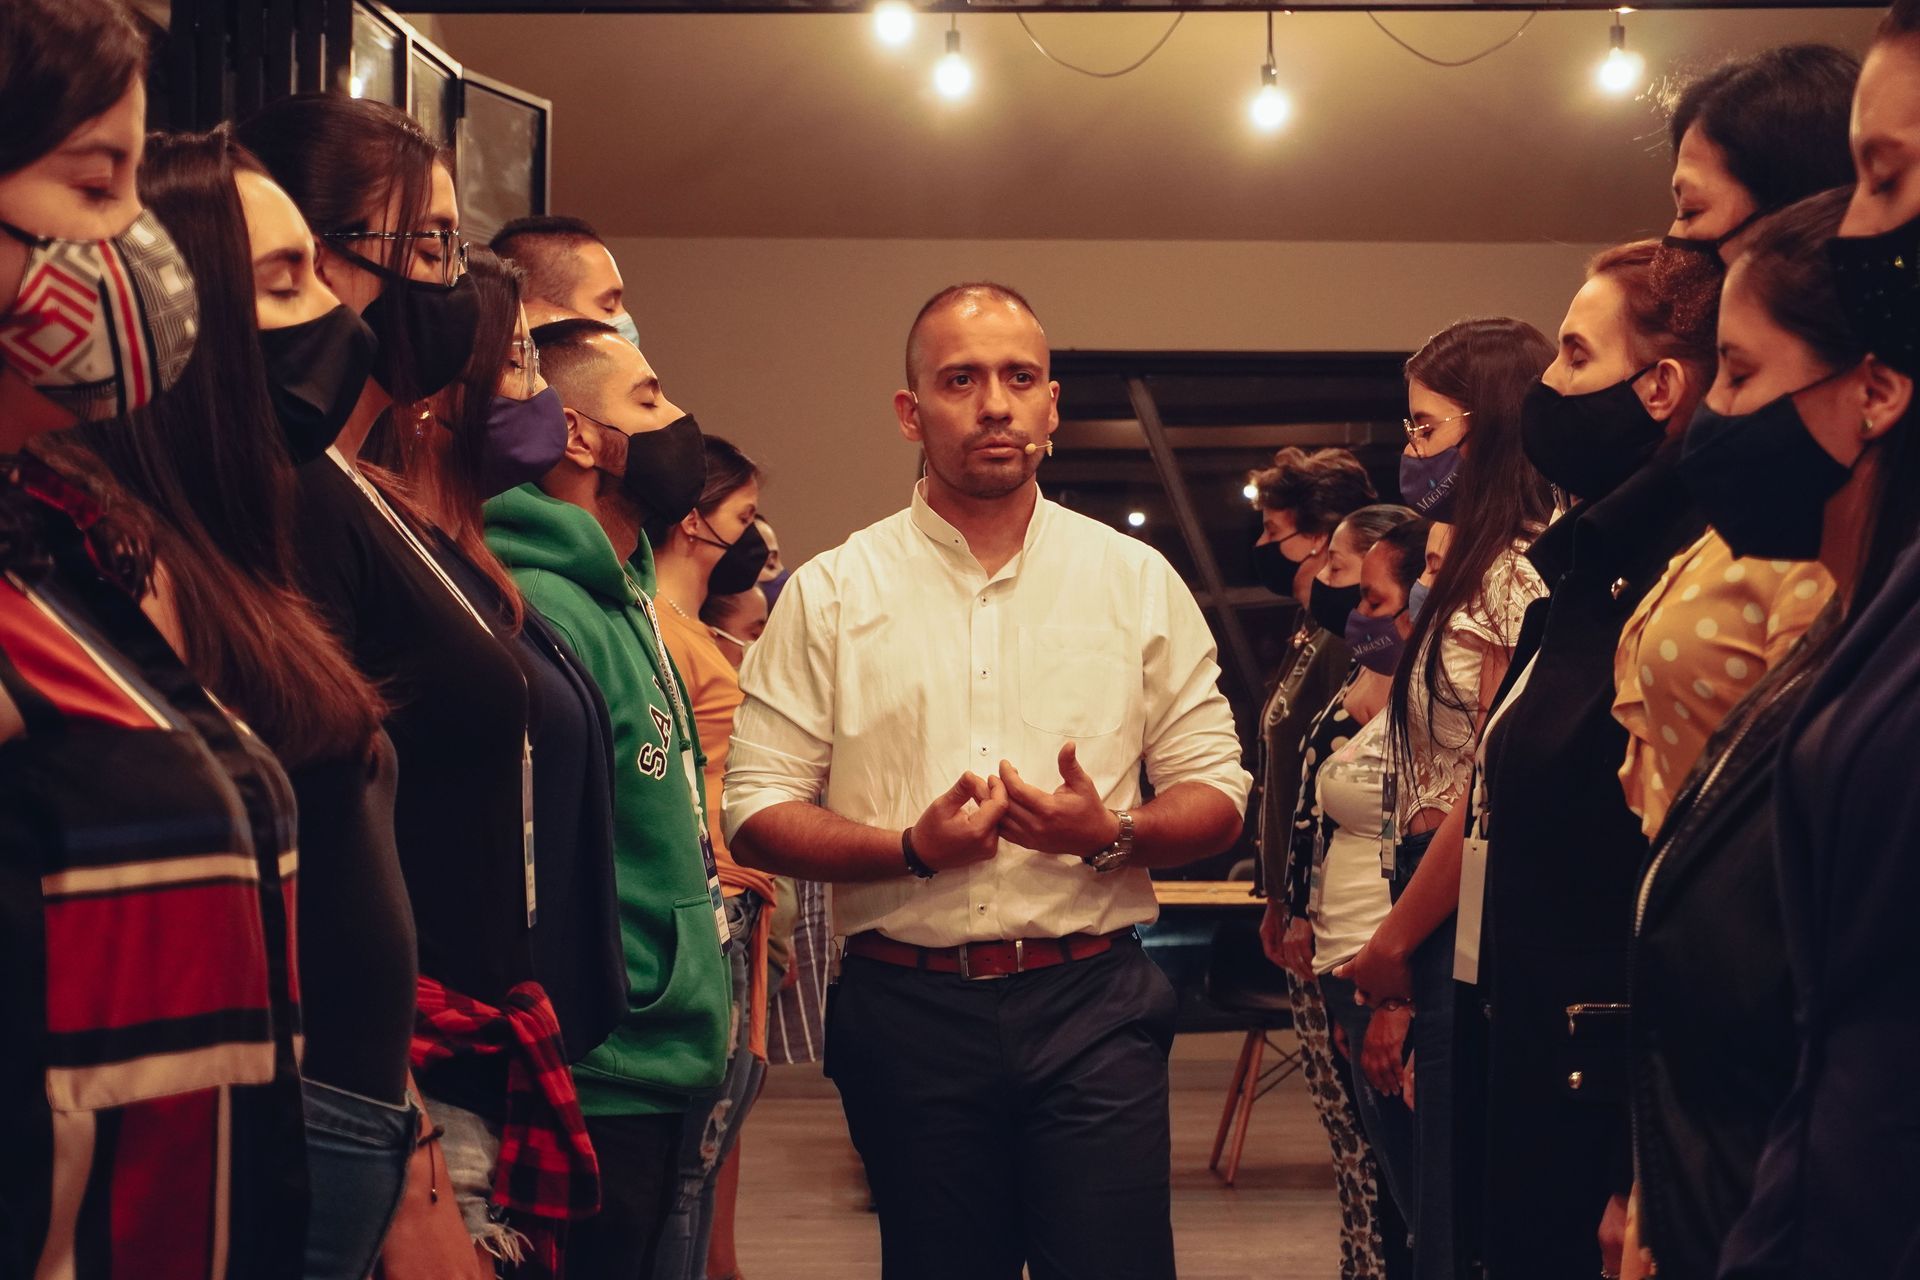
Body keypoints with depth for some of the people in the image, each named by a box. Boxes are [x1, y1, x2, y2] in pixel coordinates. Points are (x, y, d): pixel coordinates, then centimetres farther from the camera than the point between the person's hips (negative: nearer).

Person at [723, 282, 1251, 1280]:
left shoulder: (1137, 581, 7)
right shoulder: (829, 594, 4)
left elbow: (1217, 795, 8)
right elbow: (756, 811, 1)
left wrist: (1110, 835, -12)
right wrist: (912, 847, -14)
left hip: (1092, 1006, 0)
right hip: (908, 1007, 0)